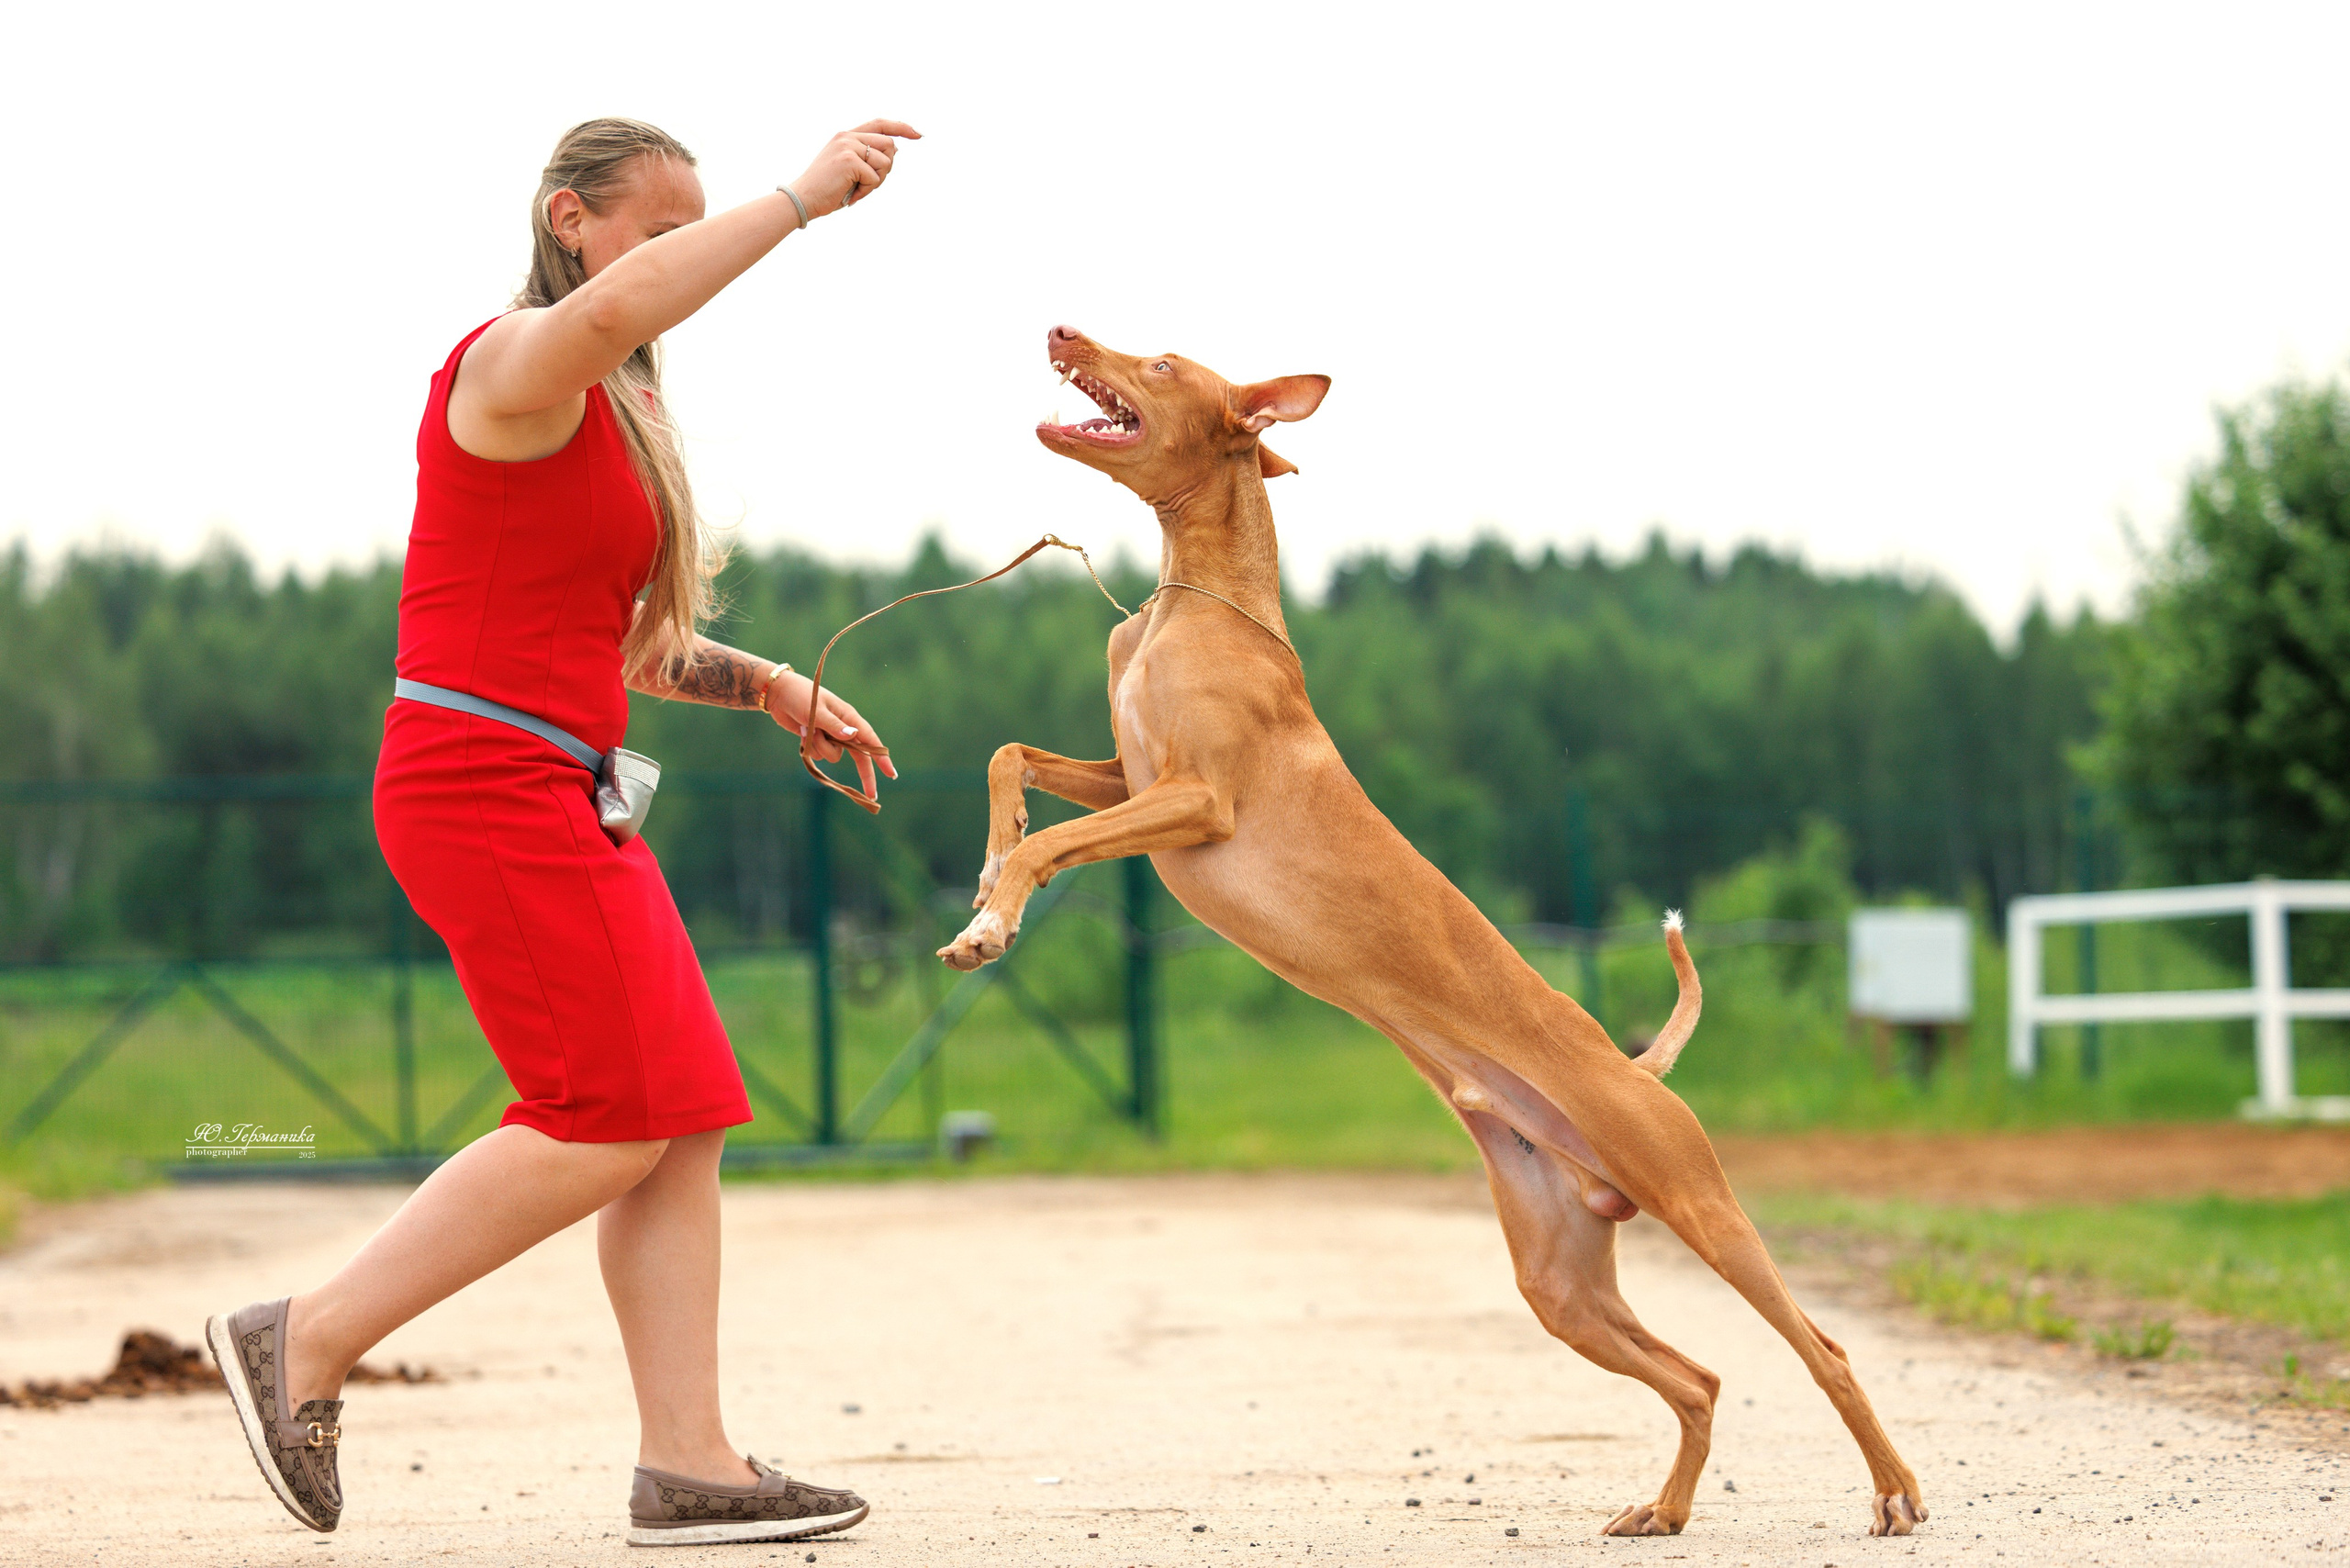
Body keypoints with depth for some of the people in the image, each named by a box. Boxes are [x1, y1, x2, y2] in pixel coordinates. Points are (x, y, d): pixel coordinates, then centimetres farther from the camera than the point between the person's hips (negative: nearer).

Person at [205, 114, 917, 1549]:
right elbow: (613, 310, -36)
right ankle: (310, 1342, -3)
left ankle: (689, 1461, 0)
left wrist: (776, 690, 19)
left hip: (561, 804, 10)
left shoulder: (614, 415, 21)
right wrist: (800, 201, -30)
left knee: (683, 1121, 2)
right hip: (485, 783, -10)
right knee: (608, 1122, -11)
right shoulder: (515, 365, -10)